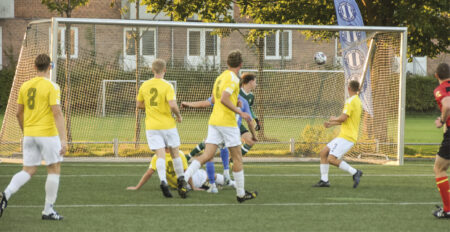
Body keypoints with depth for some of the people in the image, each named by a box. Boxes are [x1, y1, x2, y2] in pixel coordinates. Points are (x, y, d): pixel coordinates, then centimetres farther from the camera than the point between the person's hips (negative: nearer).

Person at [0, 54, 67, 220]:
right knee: (54, 169, 8)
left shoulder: (25, 86, 8)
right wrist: (63, 139, -19)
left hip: (29, 135, 5)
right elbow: (57, 113, -17)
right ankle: (48, 210, 9)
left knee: (28, 171, 9)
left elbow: (19, 113, 14)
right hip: (48, 134, -5)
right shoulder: (51, 86, -10)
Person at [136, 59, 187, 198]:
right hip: (167, 124, -2)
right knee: (174, 153, 14)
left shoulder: (144, 86, 4)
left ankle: (163, 181, -24)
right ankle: (181, 180, 22)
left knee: (160, 155, -5)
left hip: (151, 126, 2)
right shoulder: (167, 86, -11)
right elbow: (173, 105, -21)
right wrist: (178, 116, -3)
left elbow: (139, 105, 13)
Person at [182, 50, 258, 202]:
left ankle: (184, 178, -19)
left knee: (207, 155, 0)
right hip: (227, 123, -7)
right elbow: (224, 99, -22)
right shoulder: (233, 78, -11)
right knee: (237, 158, 5)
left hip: (214, 121, 7)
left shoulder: (220, 77, 15)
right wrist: (240, 112, -18)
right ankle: (241, 194, 11)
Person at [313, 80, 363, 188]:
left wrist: (333, 119, -1)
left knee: (331, 159, -18)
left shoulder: (351, 101, -14)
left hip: (346, 137, -10)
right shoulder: (357, 101, 17)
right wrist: (331, 124, 21)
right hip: (344, 135, 10)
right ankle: (324, 180, 10)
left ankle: (355, 172, -14)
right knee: (323, 152, 10)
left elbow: (343, 118, -22)